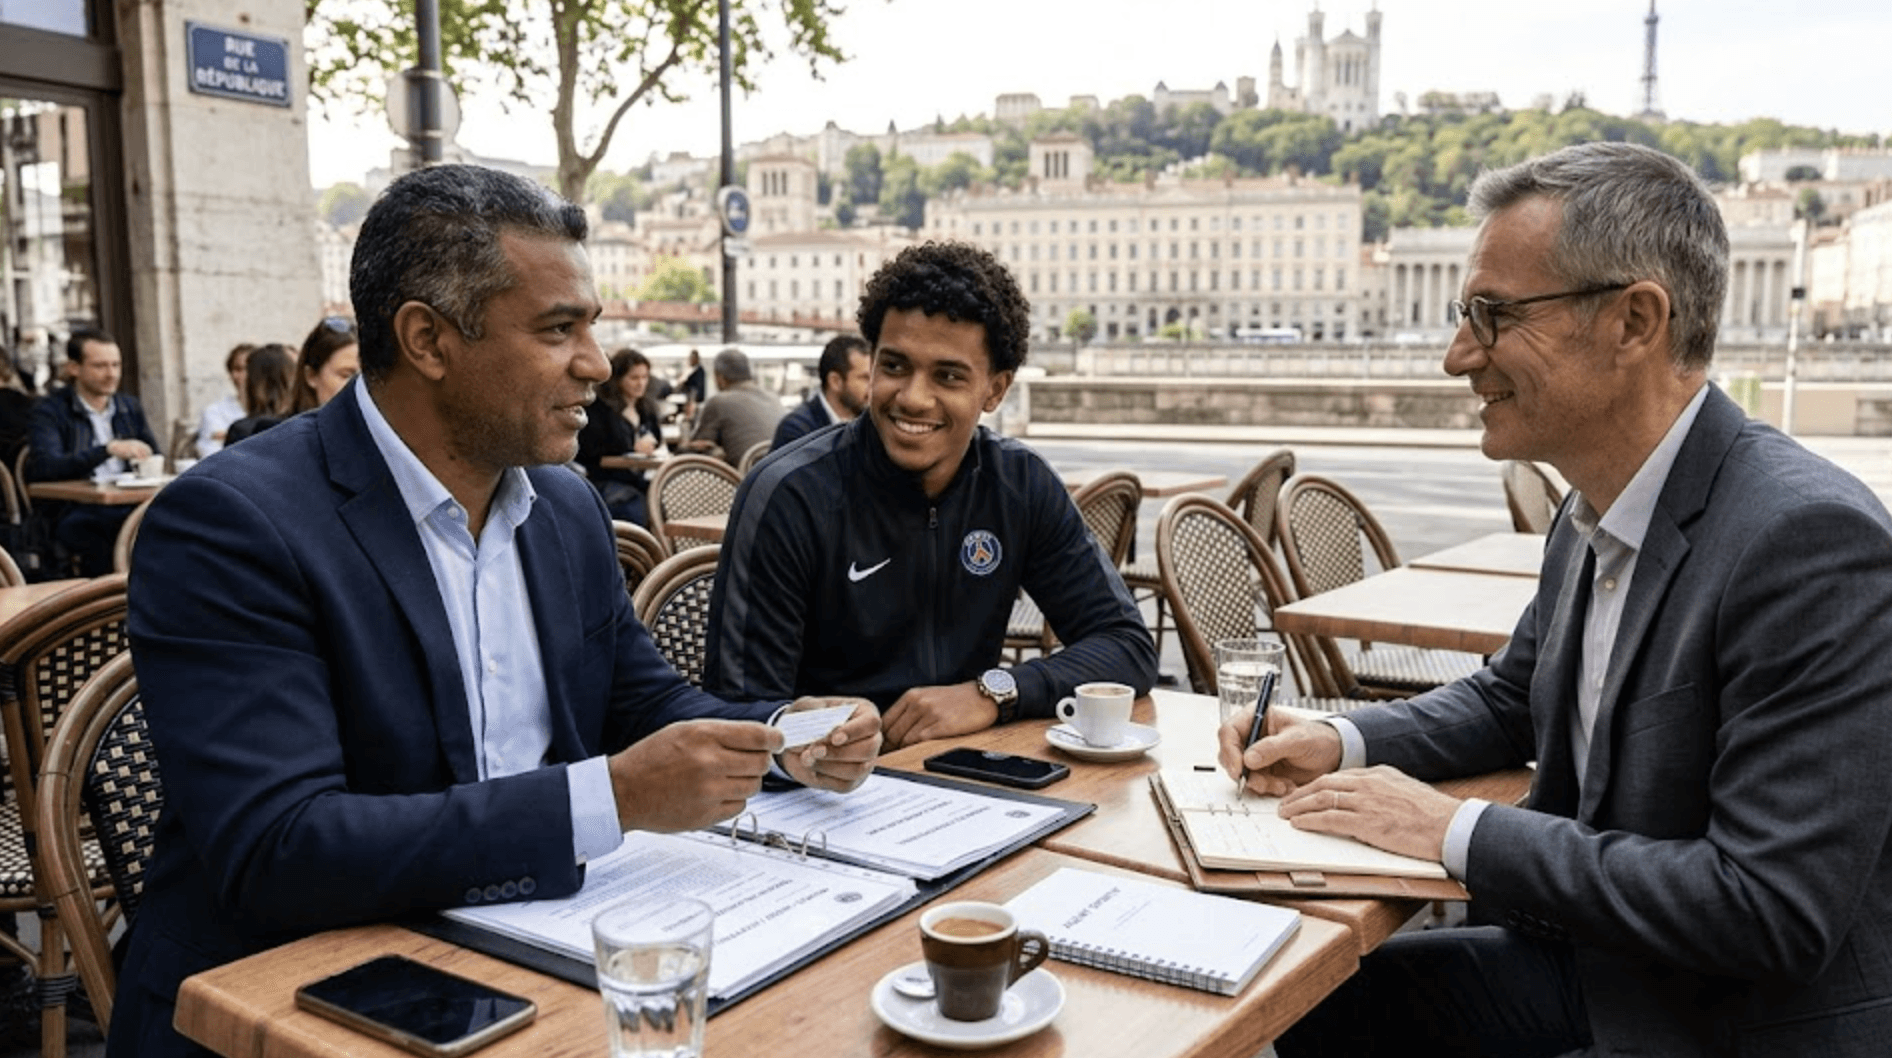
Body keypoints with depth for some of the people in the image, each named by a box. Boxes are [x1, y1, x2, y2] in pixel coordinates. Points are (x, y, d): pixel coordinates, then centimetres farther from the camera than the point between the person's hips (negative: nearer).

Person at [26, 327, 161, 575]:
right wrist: (109, 450, -20)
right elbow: (44, 467, -12)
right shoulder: (50, 411, 4)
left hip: (129, 507, 4)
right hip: (77, 512, -4)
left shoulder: (131, 407, 21)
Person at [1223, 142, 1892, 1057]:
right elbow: (1511, 697, 17)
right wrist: (1344, 742, -2)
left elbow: (1774, 908, -28)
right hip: (1596, 968, 7)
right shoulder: (1595, 514, 1)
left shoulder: (1810, 539, -26)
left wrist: (1458, 831, -23)